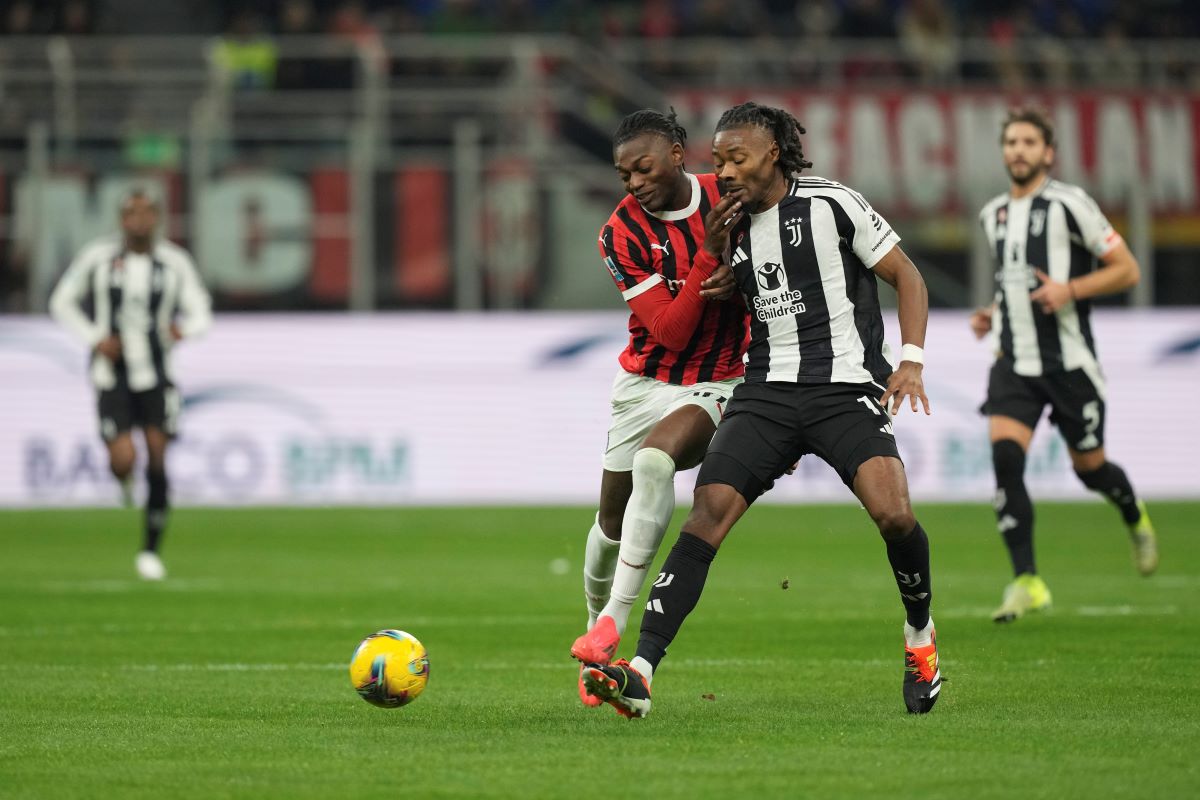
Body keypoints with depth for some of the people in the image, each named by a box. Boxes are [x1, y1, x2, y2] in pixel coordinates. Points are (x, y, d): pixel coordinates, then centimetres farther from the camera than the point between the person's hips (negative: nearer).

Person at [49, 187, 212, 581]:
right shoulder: (98, 257, -7)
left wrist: (184, 328, -22)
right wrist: (95, 339, -10)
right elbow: (62, 302, 4)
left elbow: (200, 313, 2)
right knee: (123, 460, -15)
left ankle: (151, 550, 12)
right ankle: (124, 477, 27)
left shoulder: (175, 262, -5)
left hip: (155, 373, 1)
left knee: (157, 460, -4)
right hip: (112, 374, -1)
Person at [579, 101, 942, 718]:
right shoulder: (734, 226, 12)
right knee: (707, 511, -15)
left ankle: (920, 634, 7)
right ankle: (641, 673, -23)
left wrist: (910, 360, -11)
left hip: (845, 387, -4)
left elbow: (906, 277, 2)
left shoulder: (831, 204, -3)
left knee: (892, 512, -24)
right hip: (766, 390, 4)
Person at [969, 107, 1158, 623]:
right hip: (1014, 362, 4)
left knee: (1089, 468, 8)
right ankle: (1026, 582, -18)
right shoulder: (993, 215, 13)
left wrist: (1070, 290, -19)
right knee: (1004, 455, -18)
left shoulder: (1068, 204, -7)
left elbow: (1126, 270, -6)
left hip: (1068, 361, -4)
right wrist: (993, 314, 12)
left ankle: (1137, 520, 44)